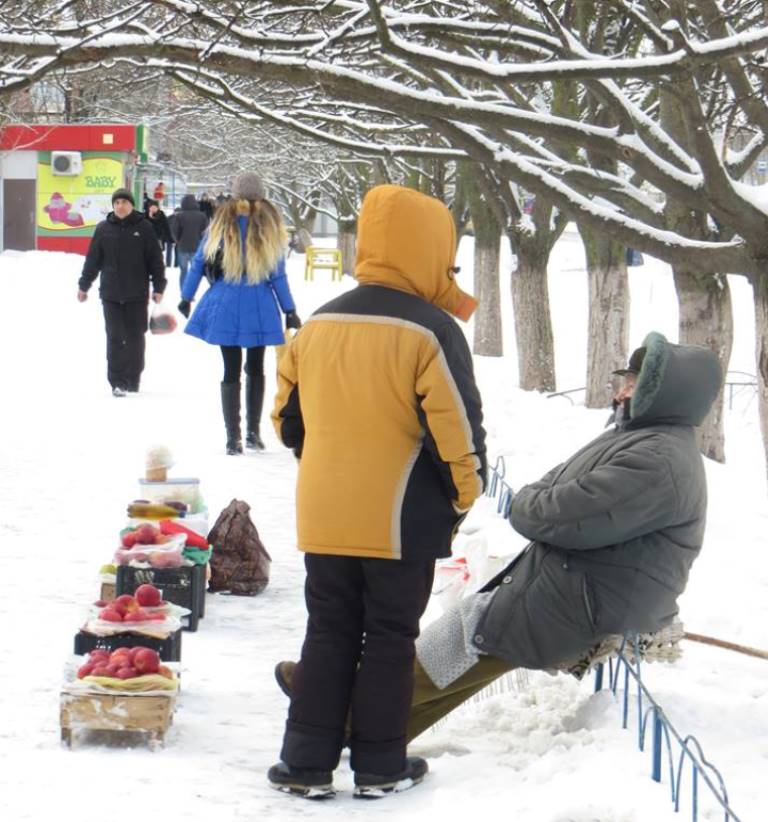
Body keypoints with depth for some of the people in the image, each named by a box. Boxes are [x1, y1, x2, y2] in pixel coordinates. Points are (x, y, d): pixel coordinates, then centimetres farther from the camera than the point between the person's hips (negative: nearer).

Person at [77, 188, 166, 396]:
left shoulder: (143, 228, 0)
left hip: (137, 294, -1)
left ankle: (133, 379, 18)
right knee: (115, 338, -3)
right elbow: (93, 259, 10)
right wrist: (83, 285, 12)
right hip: (111, 294, 1)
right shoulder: (104, 229, 3)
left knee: (135, 337, 7)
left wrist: (159, 287, 0)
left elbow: (155, 259, 2)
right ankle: (117, 382, -3)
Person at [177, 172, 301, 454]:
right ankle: (253, 431, 18)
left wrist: (187, 297, 13)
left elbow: (199, 261, 3)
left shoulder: (222, 221, 1)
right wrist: (289, 311, 6)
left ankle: (233, 437, -2)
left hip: (226, 306, 0)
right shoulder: (269, 223, 0)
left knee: (231, 370, 2)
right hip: (259, 307, 1)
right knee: (255, 368, 16)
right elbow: (278, 274, 1)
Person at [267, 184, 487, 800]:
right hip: (402, 521, -5)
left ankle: (308, 763, 13)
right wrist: (464, 495, 1)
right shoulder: (430, 332, -14)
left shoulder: (318, 325, 4)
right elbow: (456, 430, -15)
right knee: (390, 640, 7)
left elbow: (288, 416, 12)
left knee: (327, 635, 13)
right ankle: (380, 767, 14)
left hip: (323, 517, 5)